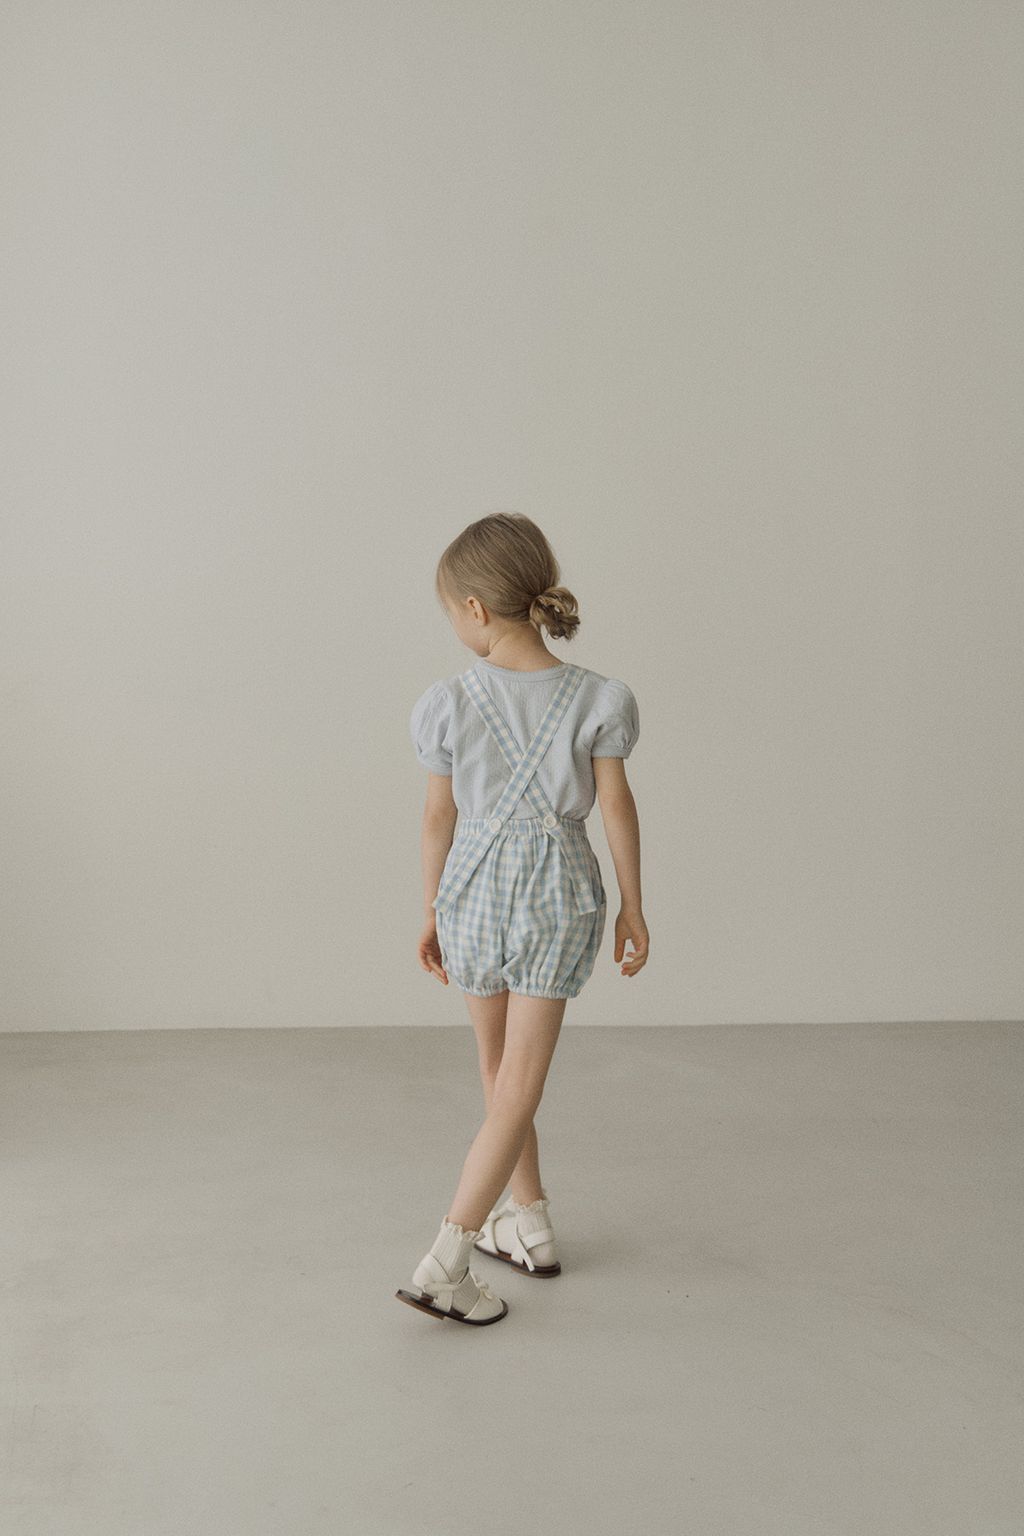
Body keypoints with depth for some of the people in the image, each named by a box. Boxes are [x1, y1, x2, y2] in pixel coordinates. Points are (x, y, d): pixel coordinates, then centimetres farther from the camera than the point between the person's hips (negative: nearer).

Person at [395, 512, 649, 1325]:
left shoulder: (449, 704, -10)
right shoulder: (595, 700, -11)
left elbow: (439, 816, -1)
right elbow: (618, 808, -5)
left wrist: (433, 910, 11)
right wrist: (633, 907, 6)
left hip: (474, 891, 1)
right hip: (559, 892, -1)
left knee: (498, 1067, 19)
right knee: (520, 1085, 0)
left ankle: (531, 1220, 31)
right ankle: (447, 1259, -5)